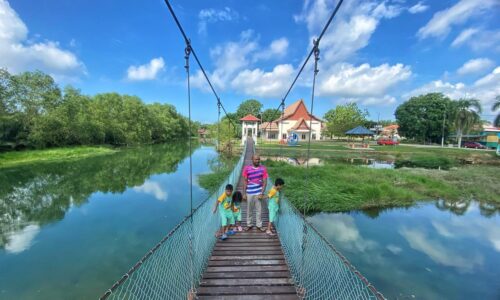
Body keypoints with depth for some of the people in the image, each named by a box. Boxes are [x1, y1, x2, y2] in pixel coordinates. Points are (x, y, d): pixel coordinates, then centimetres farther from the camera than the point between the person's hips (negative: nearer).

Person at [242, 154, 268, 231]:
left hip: (258, 193, 0)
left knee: (259, 210, 10)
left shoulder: (263, 169, -5)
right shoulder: (247, 168, -6)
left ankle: (259, 225, 27)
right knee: (249, 210, 14)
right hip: (249, 193, 0)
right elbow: (245, 181, -2)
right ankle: (249, 224, 31)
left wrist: (262, 193, -10)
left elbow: (265, 182, -4)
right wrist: (244, 193, -4)